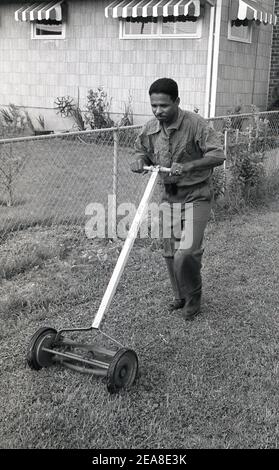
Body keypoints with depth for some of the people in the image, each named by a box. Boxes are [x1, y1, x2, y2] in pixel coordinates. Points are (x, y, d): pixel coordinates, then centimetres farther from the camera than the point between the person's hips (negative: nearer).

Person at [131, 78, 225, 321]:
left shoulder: (195, 124, -17)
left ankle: (193, 299, 11)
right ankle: (181, 296, 32)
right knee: (170, 253, 11)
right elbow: (142, 151, 18)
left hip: (196, 196, -5)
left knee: (187, 252, -15)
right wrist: (140, 160, -7)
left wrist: (187, 166, -32)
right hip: (169, 196, 6)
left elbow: (218, 154, -20)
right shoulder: (150, 129, 0)